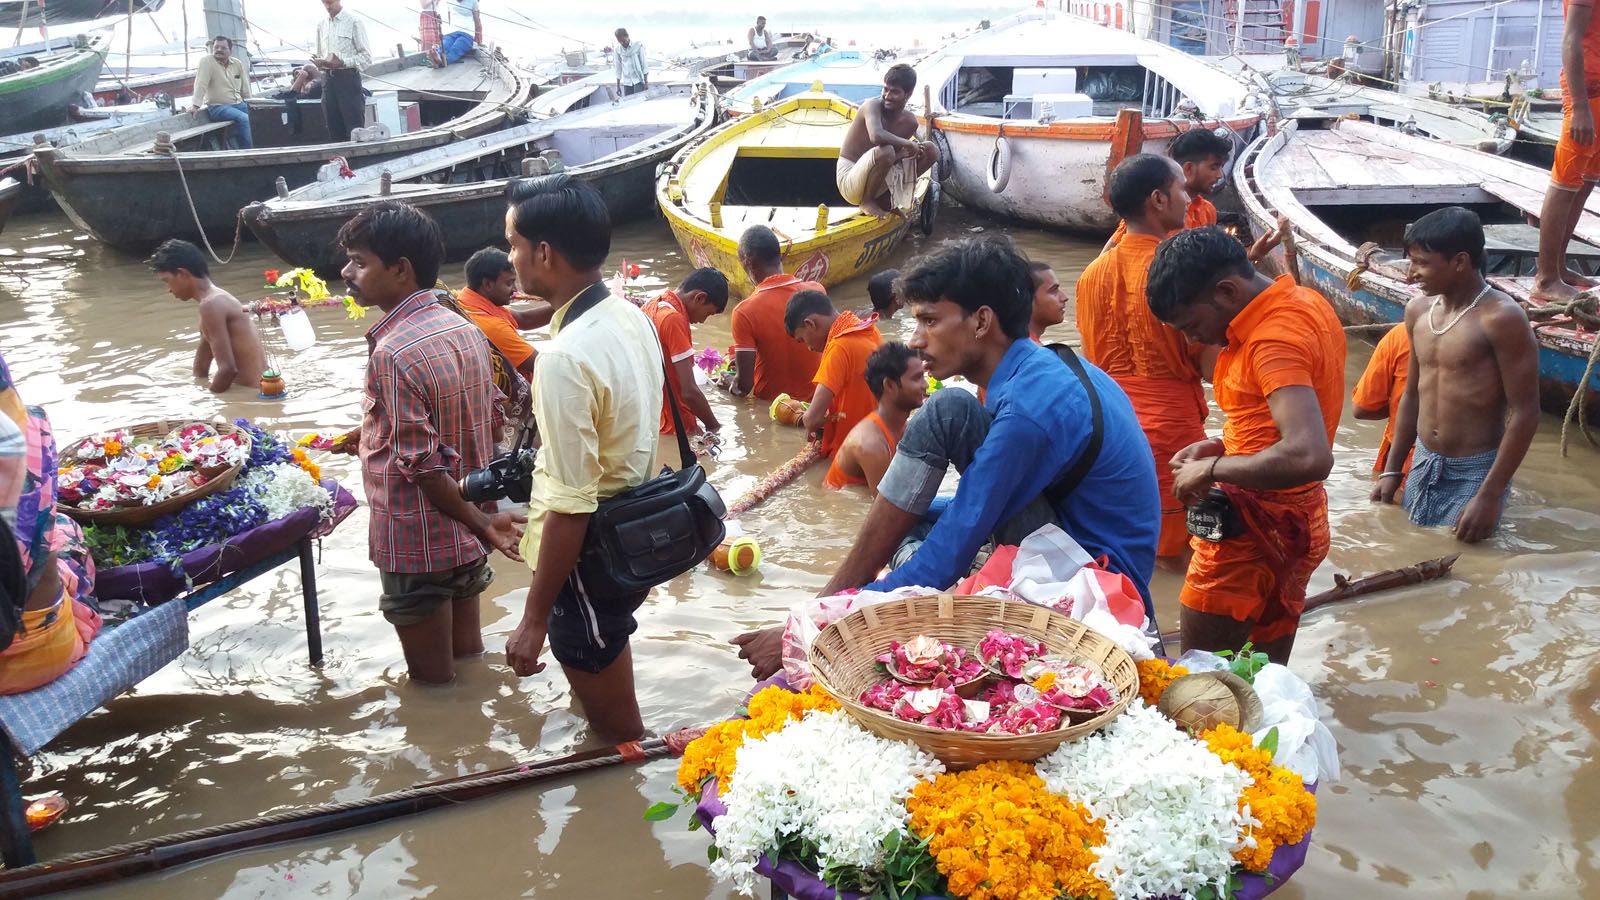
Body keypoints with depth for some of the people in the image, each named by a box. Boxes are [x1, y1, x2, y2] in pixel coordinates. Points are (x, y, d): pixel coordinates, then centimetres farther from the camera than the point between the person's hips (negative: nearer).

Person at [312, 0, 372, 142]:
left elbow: (366, 56, -6)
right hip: (328, 79, 6)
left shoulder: (353, 22, -3)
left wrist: (342, 62, -18)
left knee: (355, 131, -8)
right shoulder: (321, 25, 14)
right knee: (335, 133, 7)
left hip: (348, 78, -6)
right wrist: (319, 63, -2)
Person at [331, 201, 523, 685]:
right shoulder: (465, 329, 2)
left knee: (432, 682, 9)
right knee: (467, 661, 22)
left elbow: (422, 467, -24)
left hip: (417, 543, -8)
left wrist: (479, 522, -16)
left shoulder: (393, 352, -23)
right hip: (466, 537, 8)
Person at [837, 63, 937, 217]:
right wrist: (907, 144, -25)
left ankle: (885, 199, 7)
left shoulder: (910, 122, 0)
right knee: (885, 150, -38)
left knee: (931, 151, 2)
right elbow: (876, 136, -40)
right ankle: (867, 202, -11)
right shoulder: (873, 106, -19)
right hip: (849, 180, -7)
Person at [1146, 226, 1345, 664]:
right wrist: (1226, 446, 7)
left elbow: (1309, 457, -35)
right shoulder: (1306, 303, 7)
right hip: (1296, 522, 10)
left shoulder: (1274, 337, -23)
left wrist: (1211, 470, -23)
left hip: (1253, 531, -10)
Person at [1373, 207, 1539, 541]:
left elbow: (1525, 414, -17)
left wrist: (1489, 496, -19)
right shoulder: (1418, 311, 3)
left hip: (1475, 473, -6)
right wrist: (1392, 469, 14)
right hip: (1422, 466, 6)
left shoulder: (1501, 318, -18)